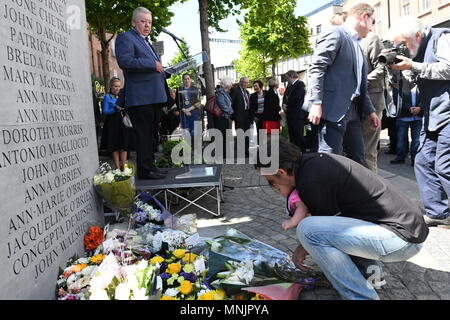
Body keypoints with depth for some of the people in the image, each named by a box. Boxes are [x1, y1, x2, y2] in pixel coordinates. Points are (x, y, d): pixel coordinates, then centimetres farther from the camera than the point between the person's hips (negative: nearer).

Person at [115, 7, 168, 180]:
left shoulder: (146, 42, 28)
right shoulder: (125, 38, -1)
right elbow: (124, 61, -19)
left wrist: (164, 73, 19)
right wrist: (153, 65, -17)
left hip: (154, 97, 10)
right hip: (140, 98, -9)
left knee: (152, 135, 13)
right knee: (144, 135, -7)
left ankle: (150, 167, 22)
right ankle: (145, 170, -1)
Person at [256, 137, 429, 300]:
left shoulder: (311, 181, -21)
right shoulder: (314, 159, 8)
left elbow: (325, 226, -7)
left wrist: (306, 247, 10)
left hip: (402, 239, -10)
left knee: (307, 230, -21)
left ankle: (362, 296, -8)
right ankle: (369, 268, 19)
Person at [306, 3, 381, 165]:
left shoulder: (356, 45, 23)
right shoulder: (335, 33, -4)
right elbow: (317, 68, -15)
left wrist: (369, 110, 21)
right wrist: (316, 103, -22)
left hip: (353, 111, 9)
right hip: (333, 109, -9)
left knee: (358, 159, 13)